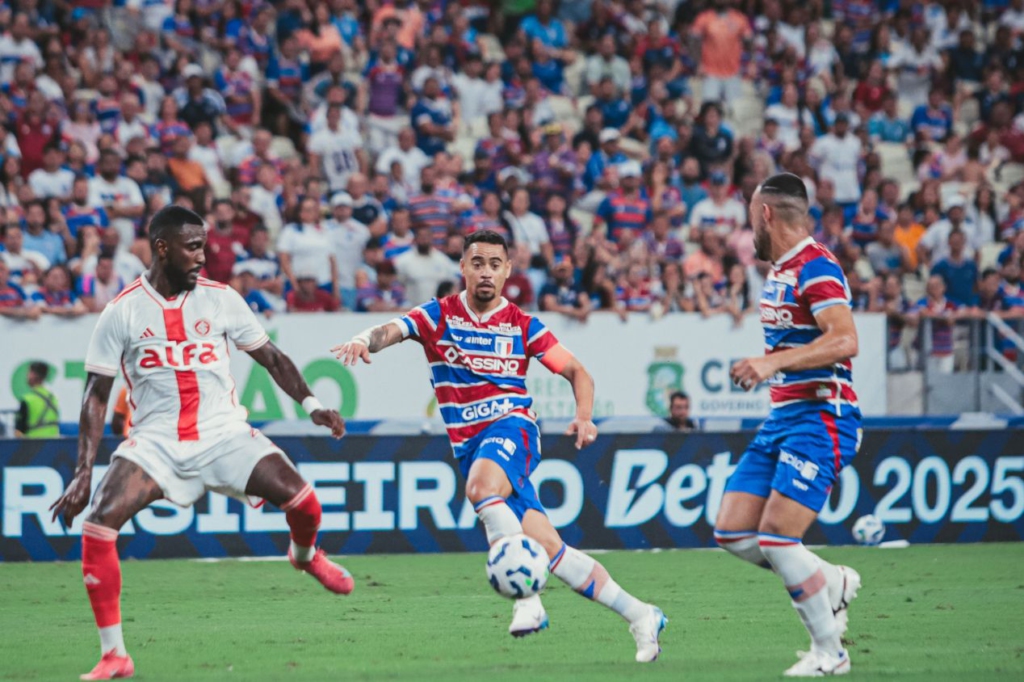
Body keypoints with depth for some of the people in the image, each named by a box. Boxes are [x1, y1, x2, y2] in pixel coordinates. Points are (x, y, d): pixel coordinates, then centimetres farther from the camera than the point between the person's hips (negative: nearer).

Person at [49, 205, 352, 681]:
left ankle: (305, 554, 24)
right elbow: (96, 396, -1)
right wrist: (83, 473, -7)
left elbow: (269, 356, 11)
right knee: (98, 525, -22)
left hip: (224, 435, 1)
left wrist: (310, 402, -2)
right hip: (155, 441, -1)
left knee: (302, 500, -17)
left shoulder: (221, 299, 1)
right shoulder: (122, 313, -4)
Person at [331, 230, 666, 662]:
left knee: (481, 485, -37)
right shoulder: (439, 316, 5)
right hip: (470, 447, 2)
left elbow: (577, 371, 9)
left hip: (511, 428, -2)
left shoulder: (522, 326, 5)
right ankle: (639, 616, 5)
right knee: (547, 547, -5)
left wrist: (584, 417, -10)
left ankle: (526, 598, -35)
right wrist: (365, 340, -36)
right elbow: (391, 331, -12)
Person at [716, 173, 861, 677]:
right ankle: (833, 583, 18)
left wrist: (773, 362, -32)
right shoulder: (779, 271, 16)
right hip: (782, 421, 10)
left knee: (775, 539, -15)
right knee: (731, 533, 3)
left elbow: (844, 339, -27)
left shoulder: (815, 267, -14)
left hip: (819, 421, -10)